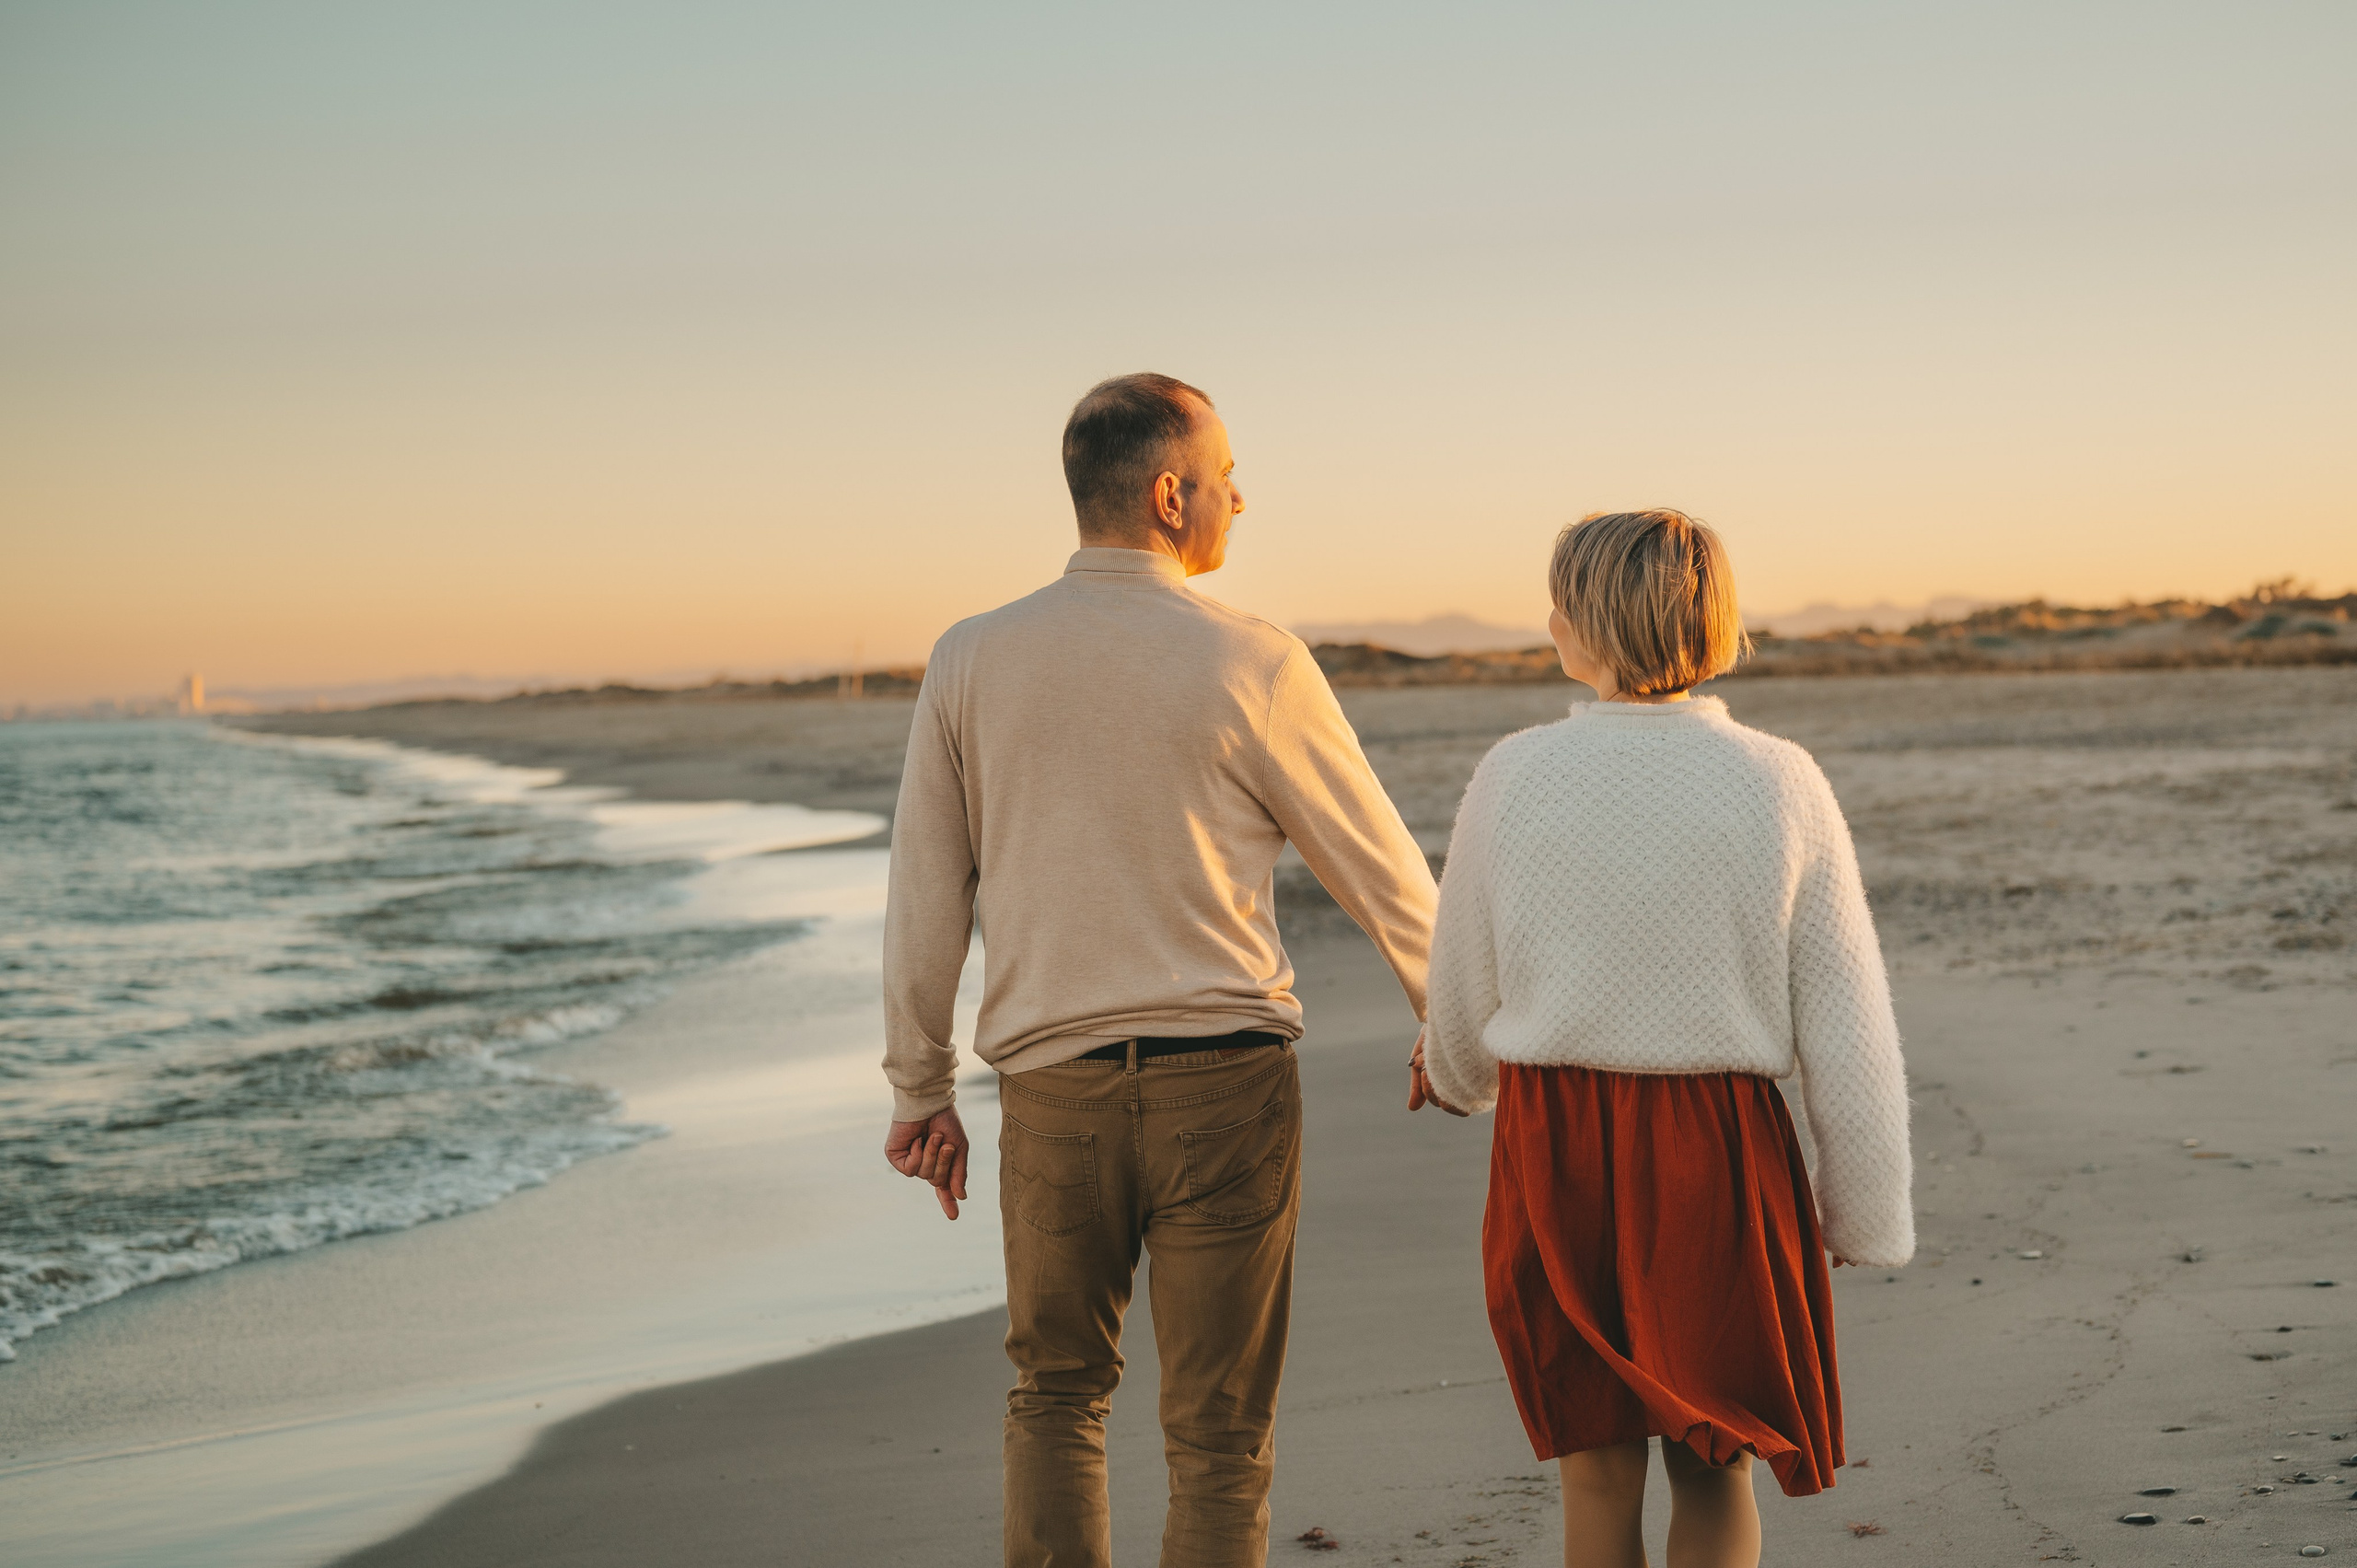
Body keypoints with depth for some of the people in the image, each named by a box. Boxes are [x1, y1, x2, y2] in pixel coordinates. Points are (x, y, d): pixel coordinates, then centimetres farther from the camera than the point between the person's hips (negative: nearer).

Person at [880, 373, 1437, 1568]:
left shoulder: (971, 660, 1)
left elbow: (924, 895, 5)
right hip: (1224, 1082, -2)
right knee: (1218, 1440, 8)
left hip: (1053, 1089, 2)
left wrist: (919, 1089, 15)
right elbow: (1378, 869, 6)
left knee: (1056, 1397, 21)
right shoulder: (1254, 666, -5)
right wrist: (1451, 1019, 22)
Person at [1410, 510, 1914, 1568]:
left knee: (1597, 1470, 14)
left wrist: (1450, 1077, 29)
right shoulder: (1779, 782, -7)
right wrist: (1865, 1214, 5)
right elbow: (1845, 1029, -6)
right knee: (1712, 1463, 16)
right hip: (1720, 1159, 0)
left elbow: (1463, 1002, 6)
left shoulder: (1513, 776, -6)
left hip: (1555, 1146, 0)